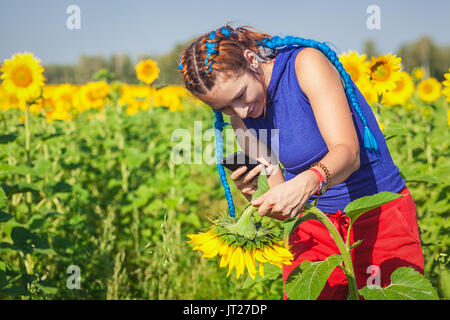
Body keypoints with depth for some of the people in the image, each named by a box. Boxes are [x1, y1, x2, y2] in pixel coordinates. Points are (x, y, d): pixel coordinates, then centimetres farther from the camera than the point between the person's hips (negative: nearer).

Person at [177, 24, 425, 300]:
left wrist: (306, 183, -45)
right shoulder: (240, 115, -2)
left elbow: (348, 152, -26)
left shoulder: (307, 62, -18)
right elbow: (280, 193, -1)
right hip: (315, 227, 4)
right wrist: (253, 191, -22)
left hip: (381, 215, -4)